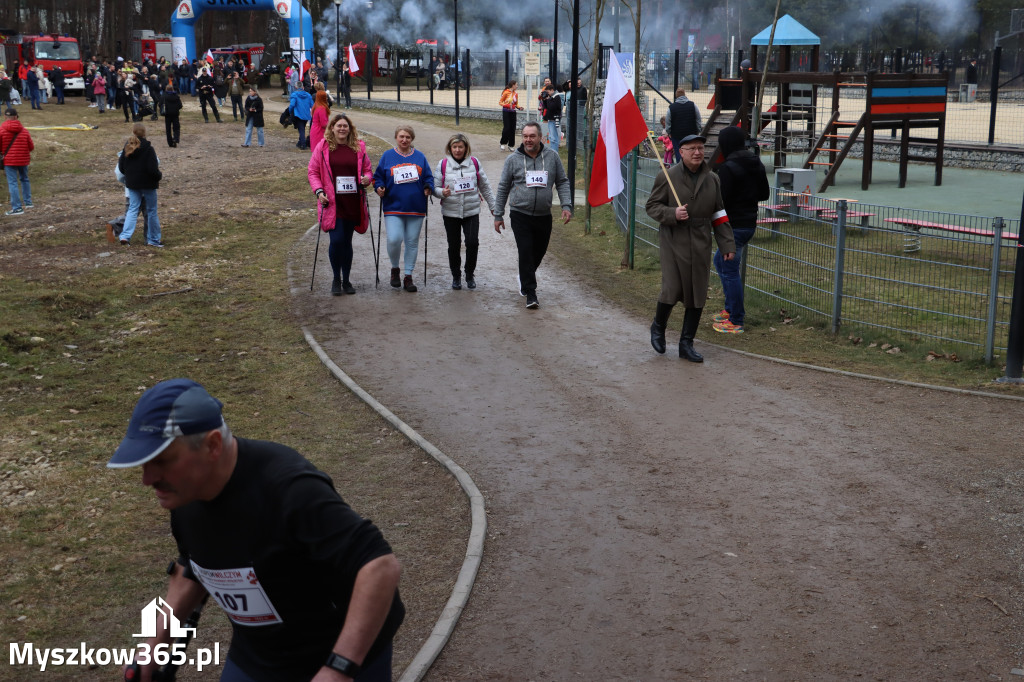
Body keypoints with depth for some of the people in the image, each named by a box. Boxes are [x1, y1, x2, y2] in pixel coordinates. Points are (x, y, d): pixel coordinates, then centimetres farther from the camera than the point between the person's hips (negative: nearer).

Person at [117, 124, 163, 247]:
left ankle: (125, 236, -7)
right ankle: (153, 239, 14)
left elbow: (121, 167, 5)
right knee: (151, 211, 8)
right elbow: (153, 169, -18)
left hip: (132, 184, 4)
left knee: (132, 209, 9)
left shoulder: (127, 148, 1)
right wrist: (159, 176, 1)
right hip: (148, 184, -4)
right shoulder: (148, 149, -15)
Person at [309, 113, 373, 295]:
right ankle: (336, 279, 8)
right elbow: (313, 171, 4)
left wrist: (367, 178, -7)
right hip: (332, 203, -2)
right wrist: (318, 191, -10)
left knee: (347, 241, 10)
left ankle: (346, 280, 21)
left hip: (353, 202, 2)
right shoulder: (322, 147, 2)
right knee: (336, 240, -12)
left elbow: (367, 169, 16)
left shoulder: (359, 147, 8)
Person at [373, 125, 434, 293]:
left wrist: (428, 188, -6)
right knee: (394, 239, -17)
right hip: (393, 208, -2)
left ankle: (408, 277, 16)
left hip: (416, 209, 2)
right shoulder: (387, 156, 7)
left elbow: (428, 177, 14)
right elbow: (378, 177, 10)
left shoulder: (420, 157, 10)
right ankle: (394, 269, 9)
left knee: (412, 242, 5)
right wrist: (379, 188, -9)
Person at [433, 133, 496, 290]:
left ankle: (470, 275, 10)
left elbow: (485, 186, 13)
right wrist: (442, 192, -21)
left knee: (473, 243, -10)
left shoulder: (474, 162, 5)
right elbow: (435, 187, 2)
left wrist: (493, 206, 14)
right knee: (454, 246, 4)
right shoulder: (443, 164, 2)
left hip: (471, 211, 0)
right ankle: (456, 276, 22)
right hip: (450, 212, 0)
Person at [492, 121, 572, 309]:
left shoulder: (552, 156, 3)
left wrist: (566, 205, -2)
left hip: (544, 216, 2)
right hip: (520, 214, -2)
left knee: (539, 252, 13)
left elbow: (562, 182, 10)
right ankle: (530, 293, -6)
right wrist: (498, 215, 7)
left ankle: (525, 277, 41)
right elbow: (503, 188, 8)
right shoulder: (513, 159, 1)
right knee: (526, 252, -11)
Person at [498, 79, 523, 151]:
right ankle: (503, 144, 2)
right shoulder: (506, 92, -8)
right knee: (507, 128, -11)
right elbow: (500, 102, -5)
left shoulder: (516, 93, 8)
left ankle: (511, 145, 10)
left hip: (513, 112, 5)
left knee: (512, 129, 3)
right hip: (506, 112, -5)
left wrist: (519, 107, -4)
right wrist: (507, 105, -20)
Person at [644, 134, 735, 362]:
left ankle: (686, 344, 16)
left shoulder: (712, 179, 10)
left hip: (701, 244, 4)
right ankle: (658, 326, 21)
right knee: (672, 290, -10)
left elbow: (718, 214, 13)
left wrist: (727, 245, 8)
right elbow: (652, 206, -1)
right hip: (674, 242, -4)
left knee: (697, 295, 4)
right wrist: (673, 213, -20)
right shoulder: (667, 177, -3)